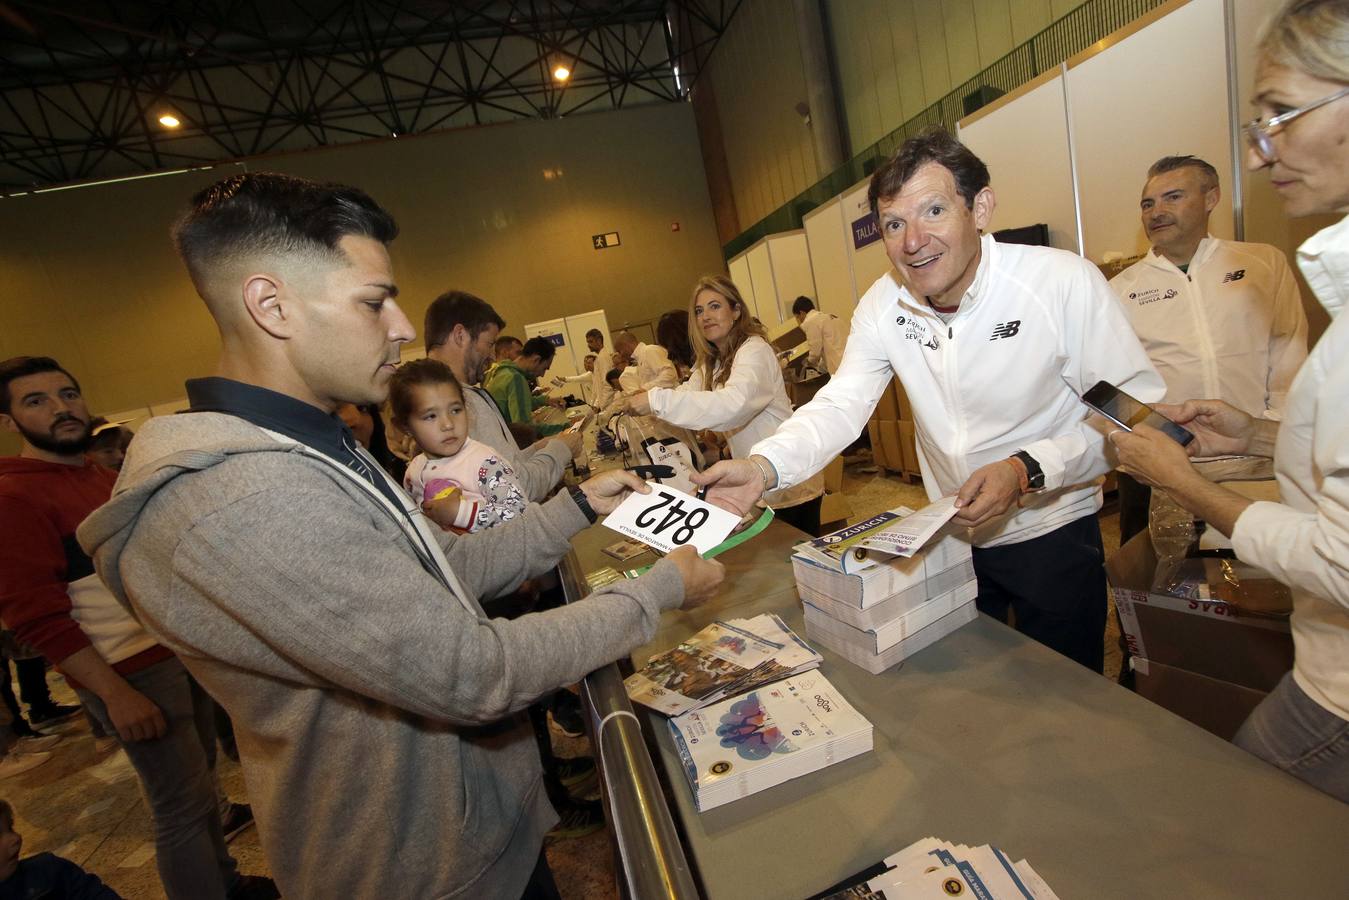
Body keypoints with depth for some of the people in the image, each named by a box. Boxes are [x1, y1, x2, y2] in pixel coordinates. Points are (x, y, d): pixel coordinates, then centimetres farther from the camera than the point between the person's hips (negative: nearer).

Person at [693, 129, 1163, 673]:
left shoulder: (1064, 282, -21)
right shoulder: (883, 305, -10)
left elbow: (1139, 409, -18)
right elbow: (841, 405, -15)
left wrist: (1027, 470, -33)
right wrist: (762, 468, -31)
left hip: (1053, 536, -3)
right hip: (951, 539, 3)